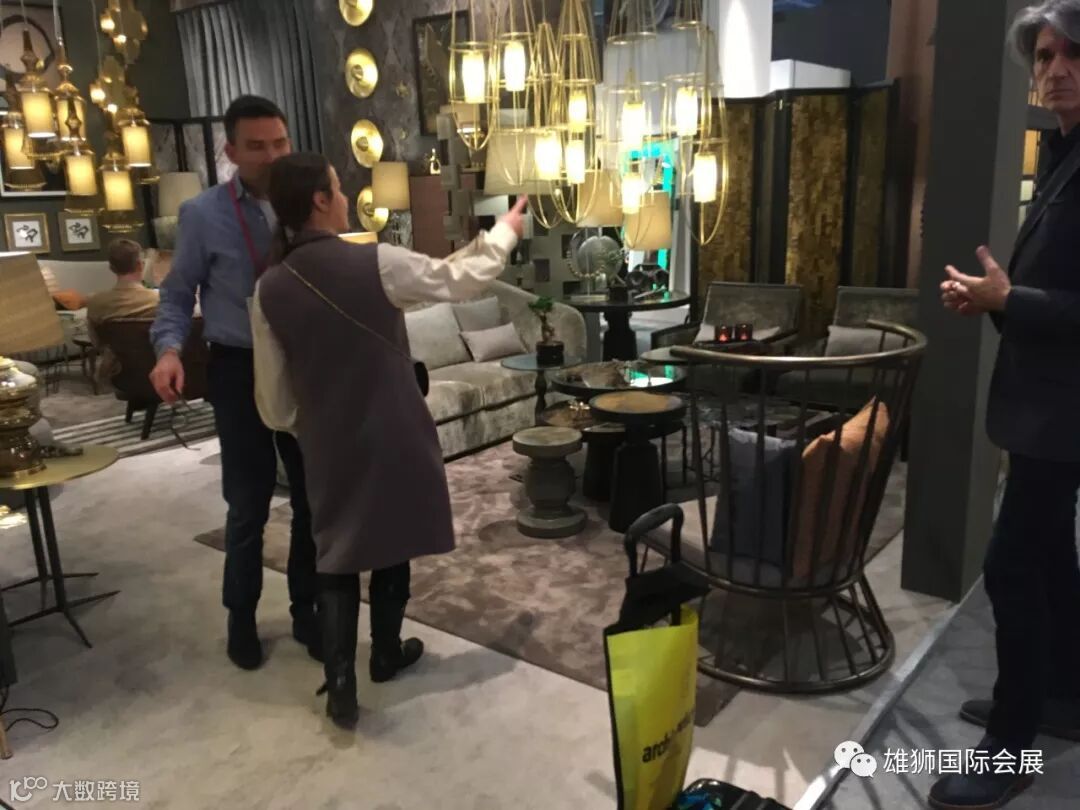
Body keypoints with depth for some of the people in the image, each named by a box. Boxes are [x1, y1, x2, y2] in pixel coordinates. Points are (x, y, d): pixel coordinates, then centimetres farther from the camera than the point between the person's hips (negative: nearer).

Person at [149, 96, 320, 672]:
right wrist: (170, 349, -19)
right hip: (239, 371, -2)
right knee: (249, 502, 10)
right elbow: (178, 294, -1)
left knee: (313, 496, 11)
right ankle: (241, 615, 32)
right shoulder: (203, 214, -6)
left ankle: (306, 608, 31)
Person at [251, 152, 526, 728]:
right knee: (392, 546, 17)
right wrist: (505, 231, 14)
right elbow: (460, 280, -3)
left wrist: (286, 424, 23)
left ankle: (340, 685, 12)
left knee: (336, 557, 13)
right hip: (393, 439, -2)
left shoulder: (269, 291, -6)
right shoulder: (376, 263, -16)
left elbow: (273, 395, 1)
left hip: (327, 446, 2)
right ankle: (386, 654, 35)